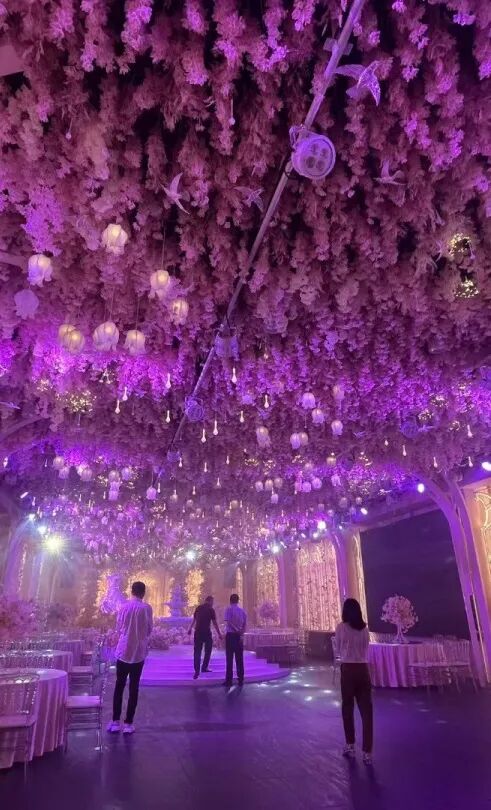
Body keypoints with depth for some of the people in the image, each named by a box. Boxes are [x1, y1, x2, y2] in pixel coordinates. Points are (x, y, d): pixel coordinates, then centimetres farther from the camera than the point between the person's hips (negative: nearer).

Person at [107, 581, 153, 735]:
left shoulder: (124, 606, -3)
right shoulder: (146, 608, -9)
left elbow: (118, 628, 7)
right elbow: (149, 630, 0)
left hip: (123, 650, 2)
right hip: (138, 652, -2)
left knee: (119, 685, 13)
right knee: (134, 688, 7)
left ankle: (115, 722, 16)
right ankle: (128, 723, 10)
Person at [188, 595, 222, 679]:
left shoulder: (198, 608, 7)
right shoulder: (211, 610, -6)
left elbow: (194, 619, 16)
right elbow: (215, 623, -6)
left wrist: (190, 629, 29)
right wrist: (219, 634, 1)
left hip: (197, 632, 4)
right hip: (206, 632, -3)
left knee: (197, 651, 5)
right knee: (208, 650, 17)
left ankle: (197, 671, -3)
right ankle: (204, 667, 20)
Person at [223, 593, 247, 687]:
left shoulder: (229, 609, -6)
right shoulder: (242, 611, 8)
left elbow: (229, 623, -16)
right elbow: (245, 625, 2)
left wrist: (237, 631, -12)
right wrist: (241, 633, -6)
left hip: (231, 635, -4)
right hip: (239, 636, 4)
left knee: (230, 658, 2)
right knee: (239, 658, 11)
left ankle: (229, 680, 4)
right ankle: (240, 680, 13)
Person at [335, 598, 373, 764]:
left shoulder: (341, 628, -8)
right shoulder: (365, 628, 0)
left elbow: (338, 649, 5)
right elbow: (365, 649, 11)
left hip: (348, 670, -2)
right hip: (363, 670, 3)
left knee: (348, 709, 14)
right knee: (366, 710, 6)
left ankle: (350, 746, 27)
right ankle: (367, 752, 5)